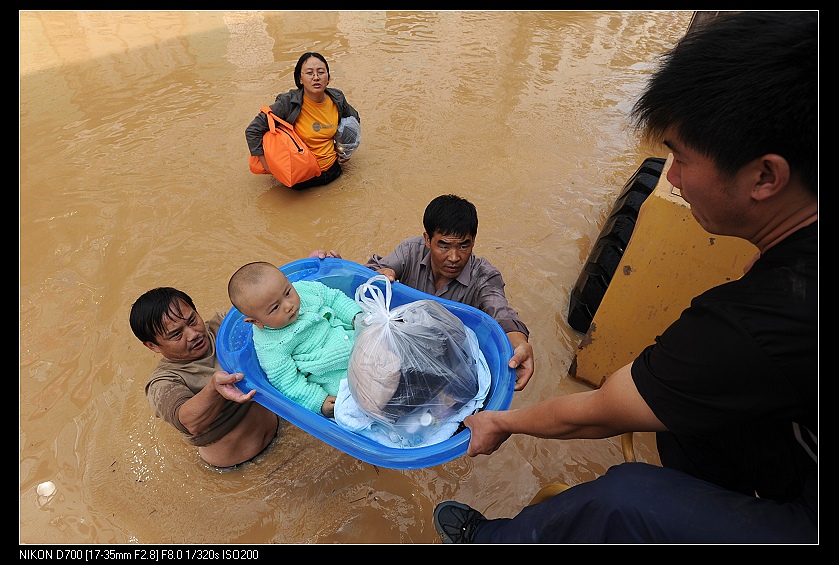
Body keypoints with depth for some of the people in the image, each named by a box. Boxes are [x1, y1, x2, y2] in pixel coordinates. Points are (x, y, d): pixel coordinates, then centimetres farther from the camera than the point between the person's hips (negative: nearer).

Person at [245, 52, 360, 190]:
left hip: (332, 170, 3)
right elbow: (253, 130, -16)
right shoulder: (289, 103, -19)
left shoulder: (337, 99, -5)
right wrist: (269, 167, -16)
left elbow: (355, 119, 18)